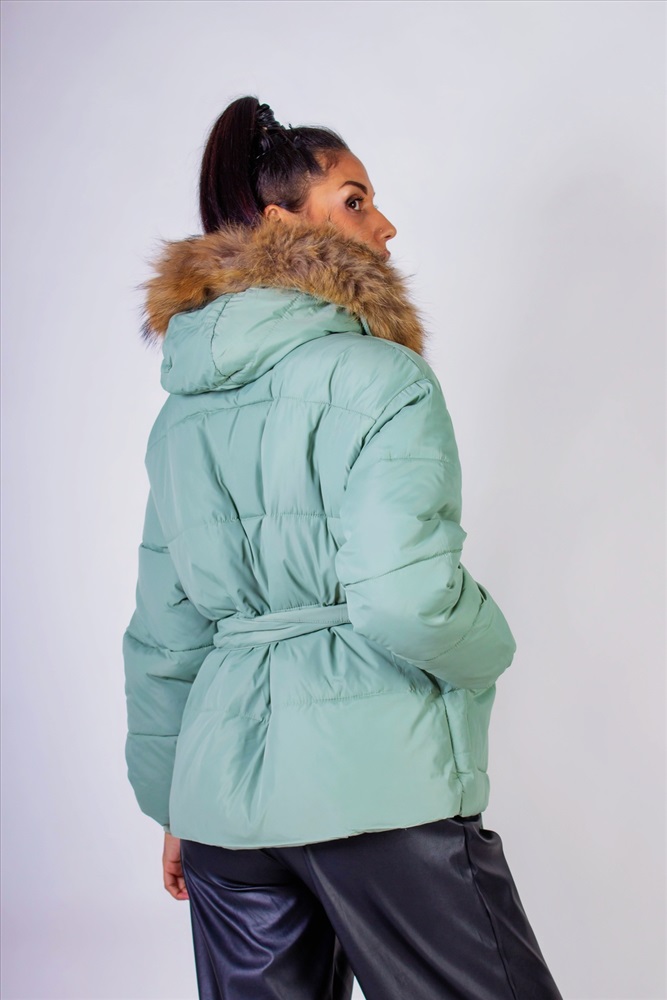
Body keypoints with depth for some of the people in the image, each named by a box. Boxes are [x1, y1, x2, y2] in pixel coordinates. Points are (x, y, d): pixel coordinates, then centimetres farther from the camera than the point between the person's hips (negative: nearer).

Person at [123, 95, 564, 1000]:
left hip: (223, 785, 7)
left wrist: (173, 799, 23)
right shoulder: (380, 378, -10)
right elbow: (405, 598, -22)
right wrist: (486, 652, -1)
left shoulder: (184, 407, 12)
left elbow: (162, 632, 15)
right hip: (378, 787, -7)